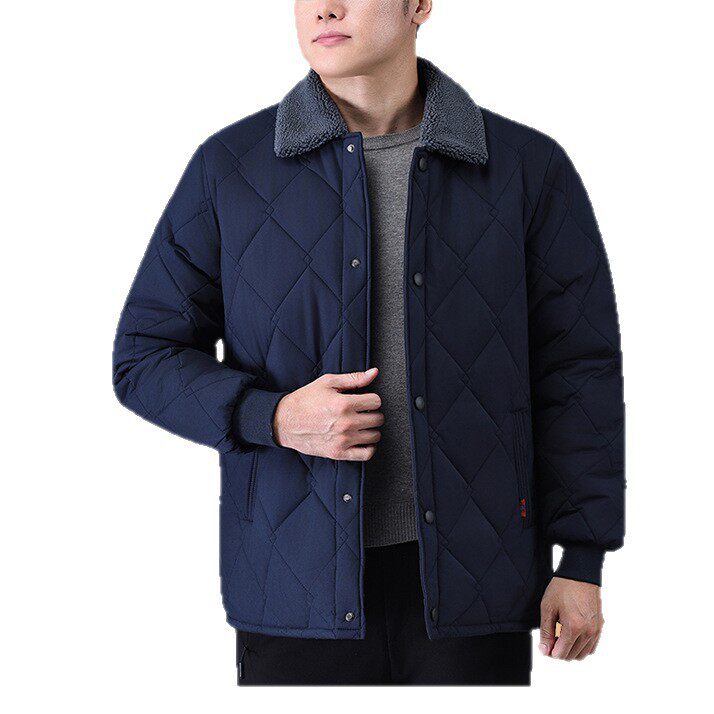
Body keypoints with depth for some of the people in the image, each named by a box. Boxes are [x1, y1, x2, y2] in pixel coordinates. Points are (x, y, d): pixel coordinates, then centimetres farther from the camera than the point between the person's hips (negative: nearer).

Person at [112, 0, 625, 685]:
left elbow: (579, 370, 4)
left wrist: (583, 560, -1)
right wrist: (273, 416, -14)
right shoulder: (229, 167, 1)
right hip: (301, 586, 0)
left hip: (471, 584, 0)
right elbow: (146, 358, 4)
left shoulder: (529, 168, 1)